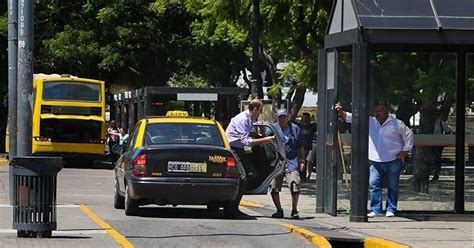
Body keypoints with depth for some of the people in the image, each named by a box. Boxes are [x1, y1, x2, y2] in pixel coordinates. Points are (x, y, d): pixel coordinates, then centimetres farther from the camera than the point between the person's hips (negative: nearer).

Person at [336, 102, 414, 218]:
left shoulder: (397, 124, -2)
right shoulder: (370, 122, 4)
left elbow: (408, 134, 7)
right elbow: (352, 118, -2)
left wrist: (405, 150, 0)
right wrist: (341, 112, -16)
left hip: (393, 161, -2)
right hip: (375, 161, 2)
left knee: (393, 186, 4)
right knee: (374, 185, -6)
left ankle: (391, 209, 11)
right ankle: (376, 210, -3)